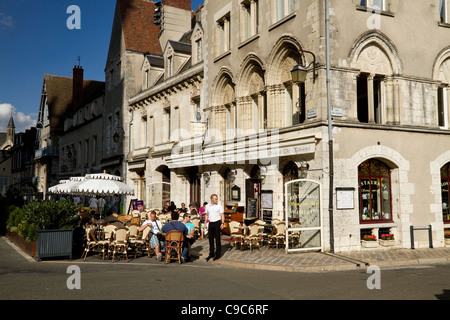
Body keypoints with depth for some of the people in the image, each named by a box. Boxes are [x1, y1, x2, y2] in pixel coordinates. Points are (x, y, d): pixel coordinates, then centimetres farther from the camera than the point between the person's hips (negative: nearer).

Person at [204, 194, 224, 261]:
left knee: (217, 239, -1)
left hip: (217, 223, -4)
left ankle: (218, 254, 8)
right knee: (211, 239, 8)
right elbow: (206, 215, 15)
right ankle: (211, 254, 18)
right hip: (210, 223, 4)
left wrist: (222, 223, -13)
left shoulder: (219, 206, -2)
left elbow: (222, 215, -3)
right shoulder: (207, 206, 8)